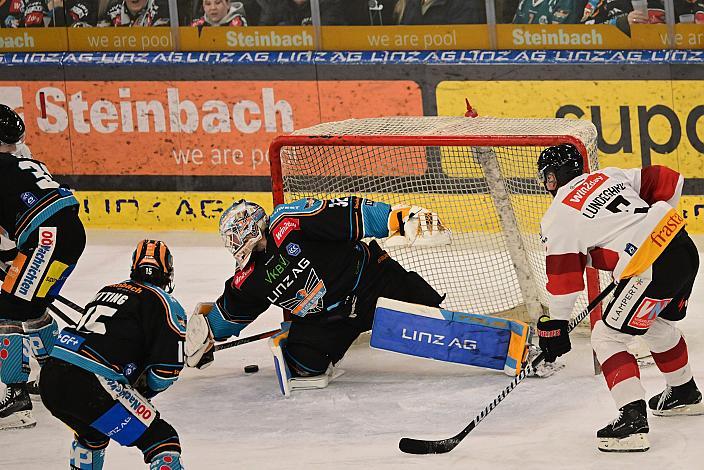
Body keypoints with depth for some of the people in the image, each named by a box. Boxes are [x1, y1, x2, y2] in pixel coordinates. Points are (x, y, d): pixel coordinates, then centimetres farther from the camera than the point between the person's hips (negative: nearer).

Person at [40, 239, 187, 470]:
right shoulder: (166, 304, 5)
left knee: (93, 432, 36)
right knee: (163, 440, -3)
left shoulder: (107, 291, 26)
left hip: (49, 378, 7)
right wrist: (142, 391, 18)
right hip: (90, 388, -7)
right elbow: (165, 372, -2)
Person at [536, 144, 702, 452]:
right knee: (654, 323, 32)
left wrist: (554, 325, 10)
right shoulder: (609, 175, 17)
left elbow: (564, 280, 0)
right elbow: (668, 181, 17)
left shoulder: (557, 218, -1)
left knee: (607, 336, 0)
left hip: (653, 270, -9)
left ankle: (633, 420, -12)